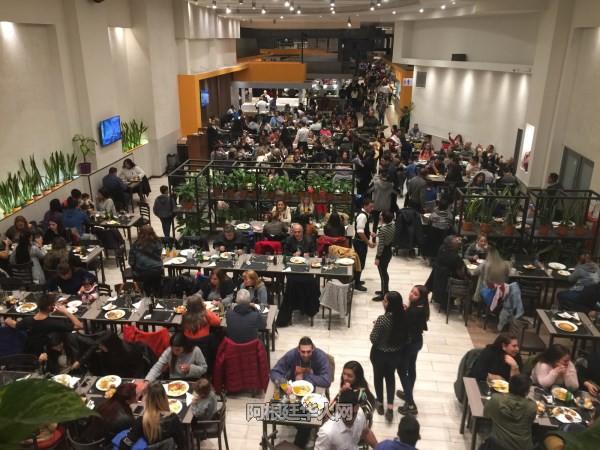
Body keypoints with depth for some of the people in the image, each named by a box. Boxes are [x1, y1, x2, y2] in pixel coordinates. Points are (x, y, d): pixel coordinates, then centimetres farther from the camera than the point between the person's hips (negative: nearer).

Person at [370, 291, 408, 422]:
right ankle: (390, 407, 19)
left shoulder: (382, 319, -29)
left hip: (380, 354, -4)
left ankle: (380, 404, 39)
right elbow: (405, 336, -1)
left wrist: (375, 326, -6)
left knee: (378, 377, 21)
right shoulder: (403, 317, -14)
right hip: (396, 354, 4)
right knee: (390, 377, 24)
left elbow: (373, 339, -20)